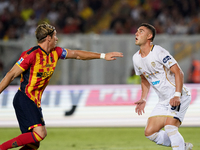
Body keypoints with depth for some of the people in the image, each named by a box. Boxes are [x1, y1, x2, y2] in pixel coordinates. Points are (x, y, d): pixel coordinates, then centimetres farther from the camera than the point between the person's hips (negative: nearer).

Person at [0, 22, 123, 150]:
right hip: (24, 100, -9)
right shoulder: (32, 54, -15)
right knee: (40, 133, -23)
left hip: (35, 102, 9)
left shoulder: (55, 52, 9)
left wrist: (103, 56, 22)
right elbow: (11, 75, -13)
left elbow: (77, 54, 20)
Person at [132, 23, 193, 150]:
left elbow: (179, 73, -19)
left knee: (170, 127, -27)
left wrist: (177, 96, -29)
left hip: (179, 97, -8)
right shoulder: (136, 58, 7)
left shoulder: (159, 52, -16)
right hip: (164, 101, 8)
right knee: (149, 132, 1)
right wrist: (143, 99, 11)